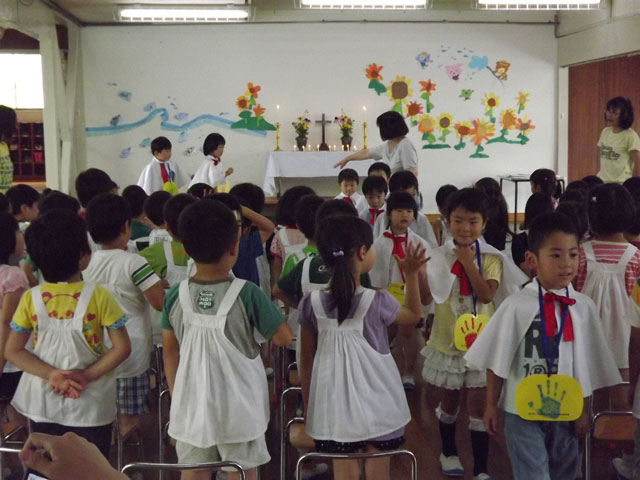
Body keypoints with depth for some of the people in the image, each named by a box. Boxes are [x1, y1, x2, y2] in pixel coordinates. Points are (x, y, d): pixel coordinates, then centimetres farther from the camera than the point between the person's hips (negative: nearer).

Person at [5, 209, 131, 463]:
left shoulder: (30, 298, -9)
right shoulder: (98, 296, -17)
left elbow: (12, 351, -7)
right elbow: (122, 348, -16)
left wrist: (50, 374, -12)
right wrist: (87, 376, -13)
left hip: (43, 404, 2)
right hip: (90, 405, -2)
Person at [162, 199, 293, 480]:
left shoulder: (175, 296, -5)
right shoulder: (247, 294, -15)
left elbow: (170, 352, 4)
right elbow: (283, 338, -9)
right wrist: (269, 308, 9)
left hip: (192, 404, 3)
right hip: (238, 406, -3)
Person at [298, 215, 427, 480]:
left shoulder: (311, 303, -9)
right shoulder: (377, 301, -16)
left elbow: (307, 358, 1)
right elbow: (413, 316, 6)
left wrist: (308, 406, 12)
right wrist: (411, 275, 9)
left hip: (334, 404, 2)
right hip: (375, 405, -2)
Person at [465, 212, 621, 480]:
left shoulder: (584, 307, -6)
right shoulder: (517, 306, -14)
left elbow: (588, 364, 3)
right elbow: (497, 360, -5)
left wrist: (583, 410, 6)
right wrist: (491, 405, 0)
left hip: (566, 411, 4)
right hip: (523, 410, -4)